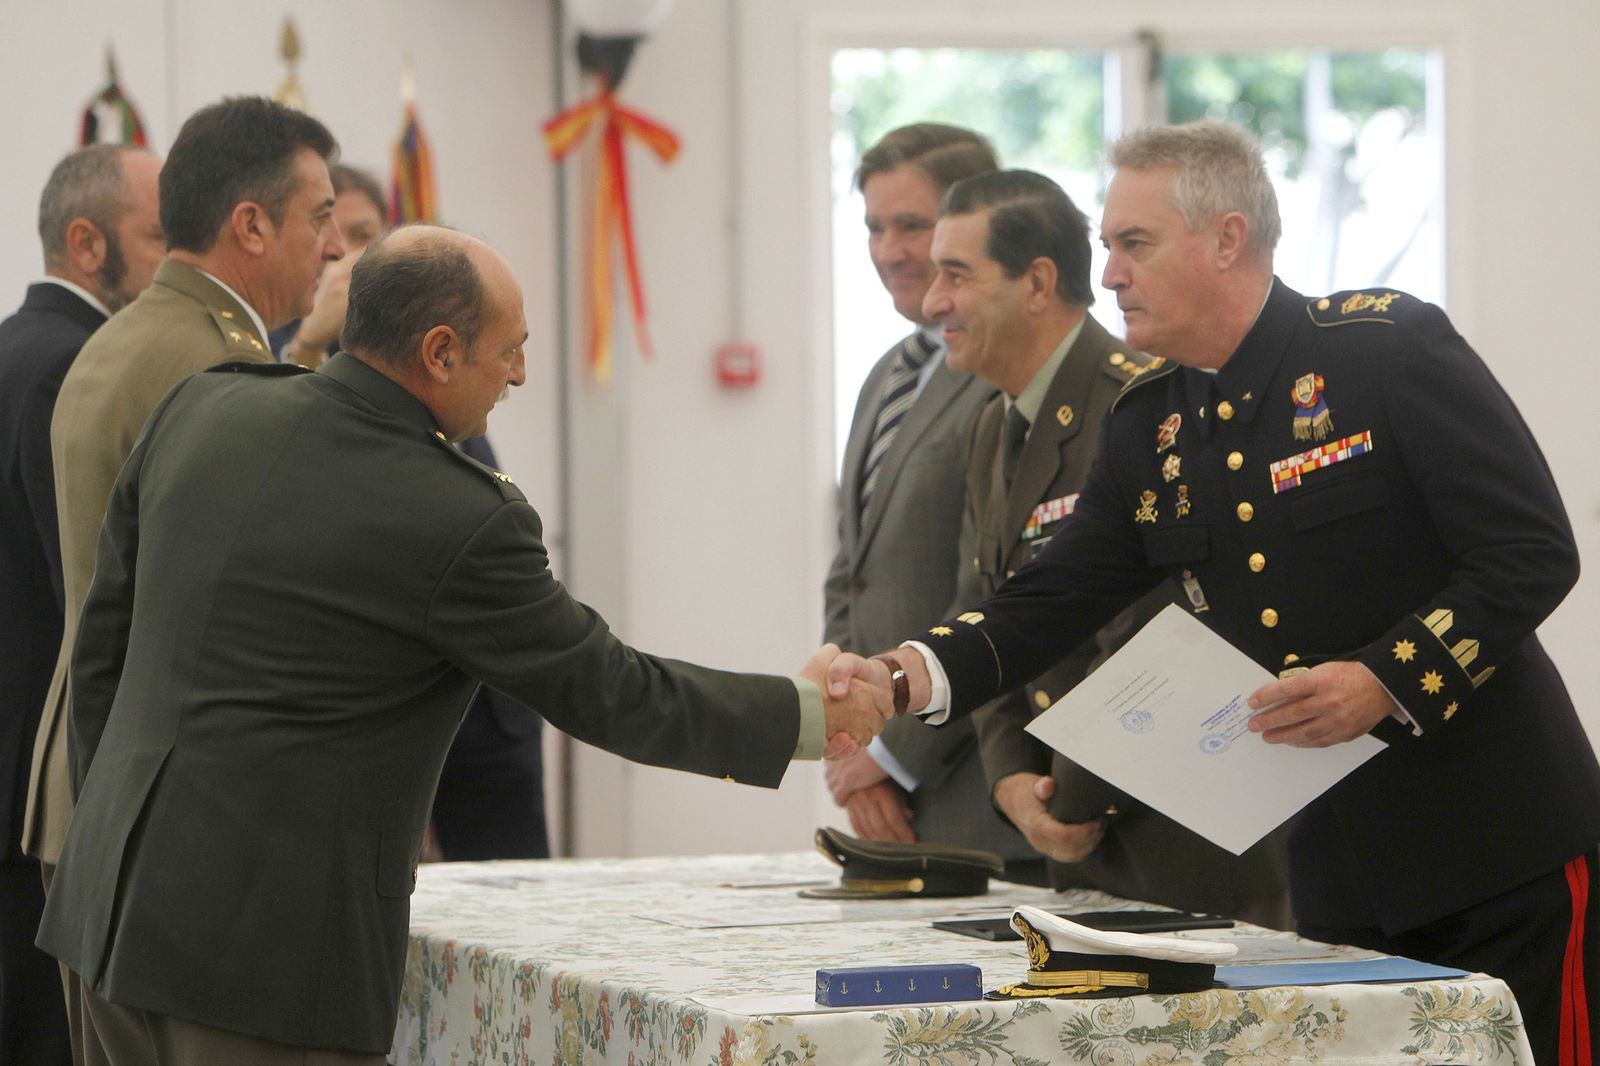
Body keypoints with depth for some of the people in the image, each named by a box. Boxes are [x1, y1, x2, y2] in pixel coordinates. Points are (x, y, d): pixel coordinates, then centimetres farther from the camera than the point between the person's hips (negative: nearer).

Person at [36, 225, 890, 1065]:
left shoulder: (198, 412, 4)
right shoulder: (461, 521, -15)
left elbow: (105, 638, 12)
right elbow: (609, 696, -4)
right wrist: (808, 713, 8)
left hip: (112, 905, 7)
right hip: (265, 951, -7)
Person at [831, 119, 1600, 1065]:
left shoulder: (1389, 348, -11)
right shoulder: (1148, 427, 9)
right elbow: (1053, 600, 6)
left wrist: (1386, 680, -24)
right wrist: (910, 676, -11)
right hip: (1336, 869, 6)